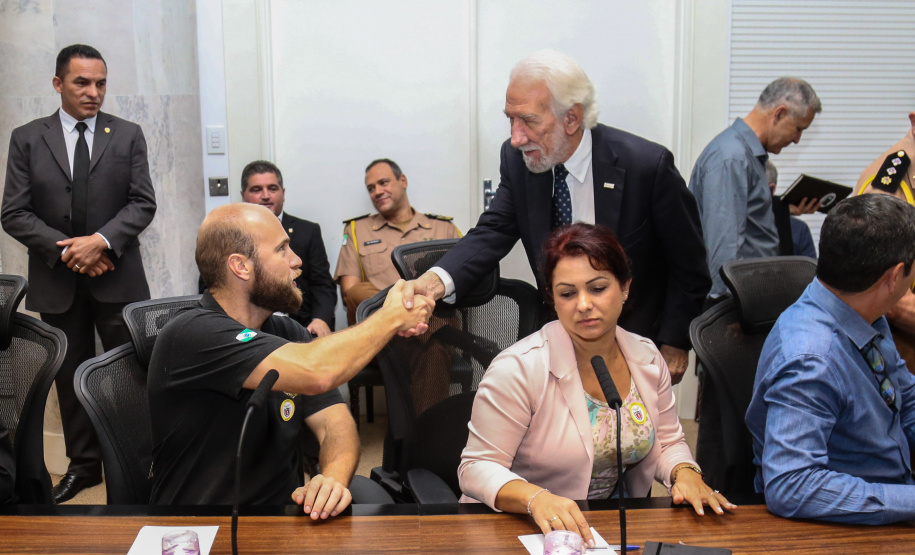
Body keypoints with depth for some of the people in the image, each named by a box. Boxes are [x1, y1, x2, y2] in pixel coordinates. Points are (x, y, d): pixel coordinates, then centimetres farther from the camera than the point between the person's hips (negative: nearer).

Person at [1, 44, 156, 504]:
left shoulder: (128, 135, 3)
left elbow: (143, 203, -3)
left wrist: (101, 239, -17)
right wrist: (65, 249, -13)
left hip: (117, 278, -1)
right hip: (56, 281, 1)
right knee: (71, 377, 12)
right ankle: (84, 464, 25)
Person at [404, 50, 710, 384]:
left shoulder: (648, 166, -22)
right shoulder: (518, 159, -10)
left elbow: (689, 263, -11)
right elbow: (493, 232, -11)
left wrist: (675, 343, -8)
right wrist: (437, 280, -31)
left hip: (639, 338, -3)